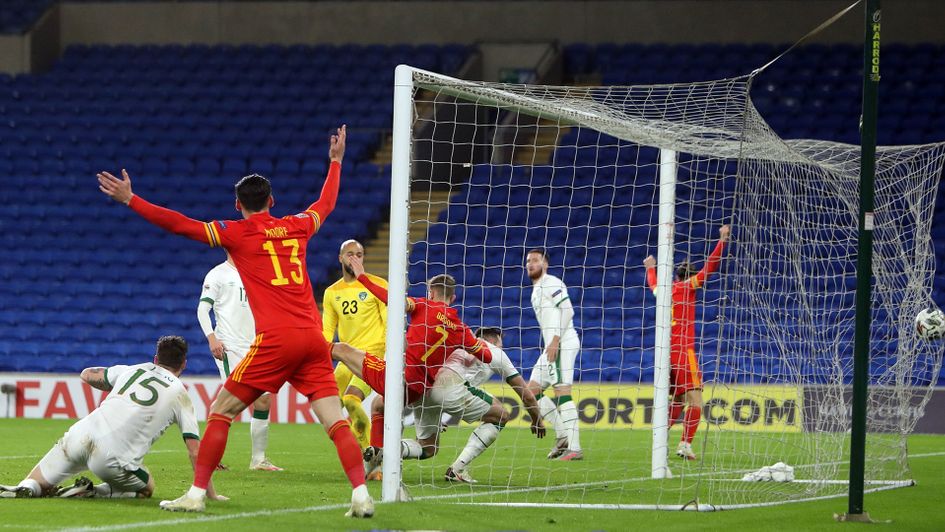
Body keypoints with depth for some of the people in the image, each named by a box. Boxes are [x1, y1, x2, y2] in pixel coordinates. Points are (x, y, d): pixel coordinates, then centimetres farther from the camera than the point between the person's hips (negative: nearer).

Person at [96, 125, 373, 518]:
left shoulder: (237, 233, 4)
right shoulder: (296, 227, 16)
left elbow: (181, 224, -1)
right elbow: (326, 203, 37)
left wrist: (130, 200, 3)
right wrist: (335, 161, 52)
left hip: (275, 340, -4)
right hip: (313, 338, 4)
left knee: (220, 412, 5)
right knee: (336, 421, 1)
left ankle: (197, 493, 0)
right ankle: (361, 496, -11)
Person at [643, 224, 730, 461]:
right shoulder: (686, 287, -1)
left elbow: (654, 285, 39)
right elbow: (709, 267, -6)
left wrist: (651, 269, 59)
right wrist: (722, 241, -2)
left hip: (666, 351, 7)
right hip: (683, 350, -7)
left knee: (676, 402, 17)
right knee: (695, 400, -9)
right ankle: (685, 444, -21)